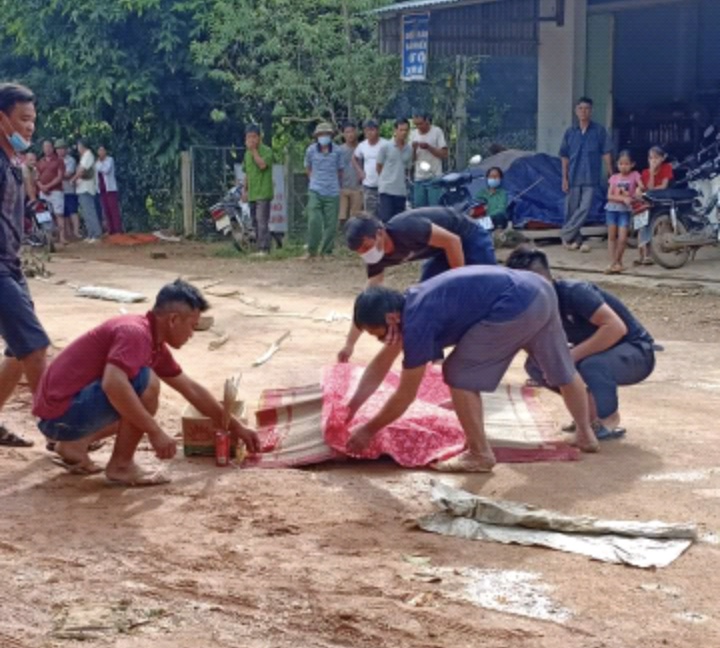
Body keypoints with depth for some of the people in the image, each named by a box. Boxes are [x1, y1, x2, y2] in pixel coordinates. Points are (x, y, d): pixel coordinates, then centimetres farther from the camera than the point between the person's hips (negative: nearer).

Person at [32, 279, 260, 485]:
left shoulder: (154, 343, 11)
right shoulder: (135, 332, -19)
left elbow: (192, 390, 22)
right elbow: (113, 384, -36)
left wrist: (235, 427, 26)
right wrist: (156, 432, -29)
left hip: (65, 412, 10)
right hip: (61, 411, -10)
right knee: (146, 383, -21)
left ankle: (75, 444, 16)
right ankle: (121, 465, -9)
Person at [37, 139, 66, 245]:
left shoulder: (59, 160, 2)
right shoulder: (40, 162, 16)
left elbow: (60, 177, -5)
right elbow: (37, 177, 15)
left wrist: (48, 186, -12)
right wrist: (41, 186, -5)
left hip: (56, 191, -4)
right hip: (43, 192, 5)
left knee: (59, 214, -12)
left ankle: (62, 237, -19)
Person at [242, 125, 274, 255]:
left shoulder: (266, 150, -6)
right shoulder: (247, 153, 16)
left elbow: (262, 165, -22)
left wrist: (253, 150, -16)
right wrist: (244, 190, 19)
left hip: (263, 193, -8)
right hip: (252, 194, 8)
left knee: (262, 221, -15)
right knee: (255, 222, 9)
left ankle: (264, 249, -18)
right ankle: (261, 248, 14)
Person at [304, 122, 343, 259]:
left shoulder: (336, 151, 1)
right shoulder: (311, 150, 1)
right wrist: (315, 180, 11)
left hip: (332, 192, 1)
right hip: (315, 192, -1)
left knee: (331, 224, 0)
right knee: (314, 221, -11)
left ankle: (326, 251, 12)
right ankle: (312, 251, 1)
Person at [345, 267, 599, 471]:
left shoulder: (418, 321, -12)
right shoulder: (408, 305, 15)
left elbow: (406, 395, -5)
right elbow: (381, 364, 25)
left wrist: (368, 430, 5)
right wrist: (351, 407, 25)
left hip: (516, 307, -10)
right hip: (539, 291, 10)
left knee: (460, 374, 0)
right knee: (562, 370, 28)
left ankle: (480, 454, 6)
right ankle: (586, 435, 47)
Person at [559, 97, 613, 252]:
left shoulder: (599, 131, -1)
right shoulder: (570, 132, 5)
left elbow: (606, 153, 0)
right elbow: (565, 157, 8)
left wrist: (611, 174, -6)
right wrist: (565, 178, 3)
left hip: (590, 177, -2)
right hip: (573, 178, 2)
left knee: (584, 209, -11)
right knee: (571, 211, 4)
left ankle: (566, 234, -2)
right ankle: (576, 240, 16)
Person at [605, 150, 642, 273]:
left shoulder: (634, 175, 2)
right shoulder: (614, 178, 6)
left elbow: (641, 186, -13)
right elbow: (610, 196, -2)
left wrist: (639, 189, -37)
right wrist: (623, 198, -17)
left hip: (625, 210, -2)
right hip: (612, 208, 2)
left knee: (622, 238, -10)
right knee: (612, 237, 3)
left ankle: (614, 263, 5)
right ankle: (616, 263, 9)